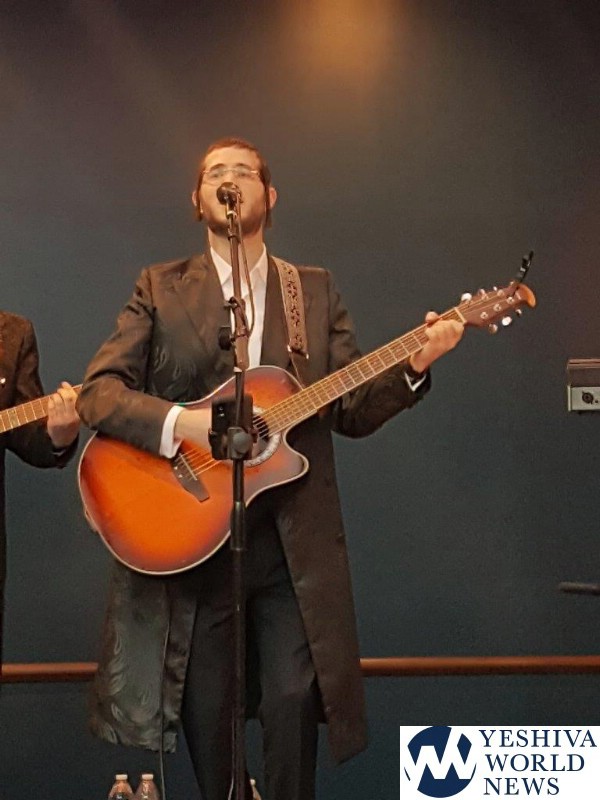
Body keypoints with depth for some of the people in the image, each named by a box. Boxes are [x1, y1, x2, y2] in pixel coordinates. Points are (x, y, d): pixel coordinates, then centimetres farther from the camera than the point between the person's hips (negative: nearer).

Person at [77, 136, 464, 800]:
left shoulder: (317, 291, 11)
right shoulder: (160, 288, 6)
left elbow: (352, 412, 6)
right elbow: (97, 392, -5)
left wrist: (412, 365, -11)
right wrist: (183, 422, -22)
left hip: (293, 539, 1)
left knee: (294, 701, -4)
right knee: (203, 711, 7)